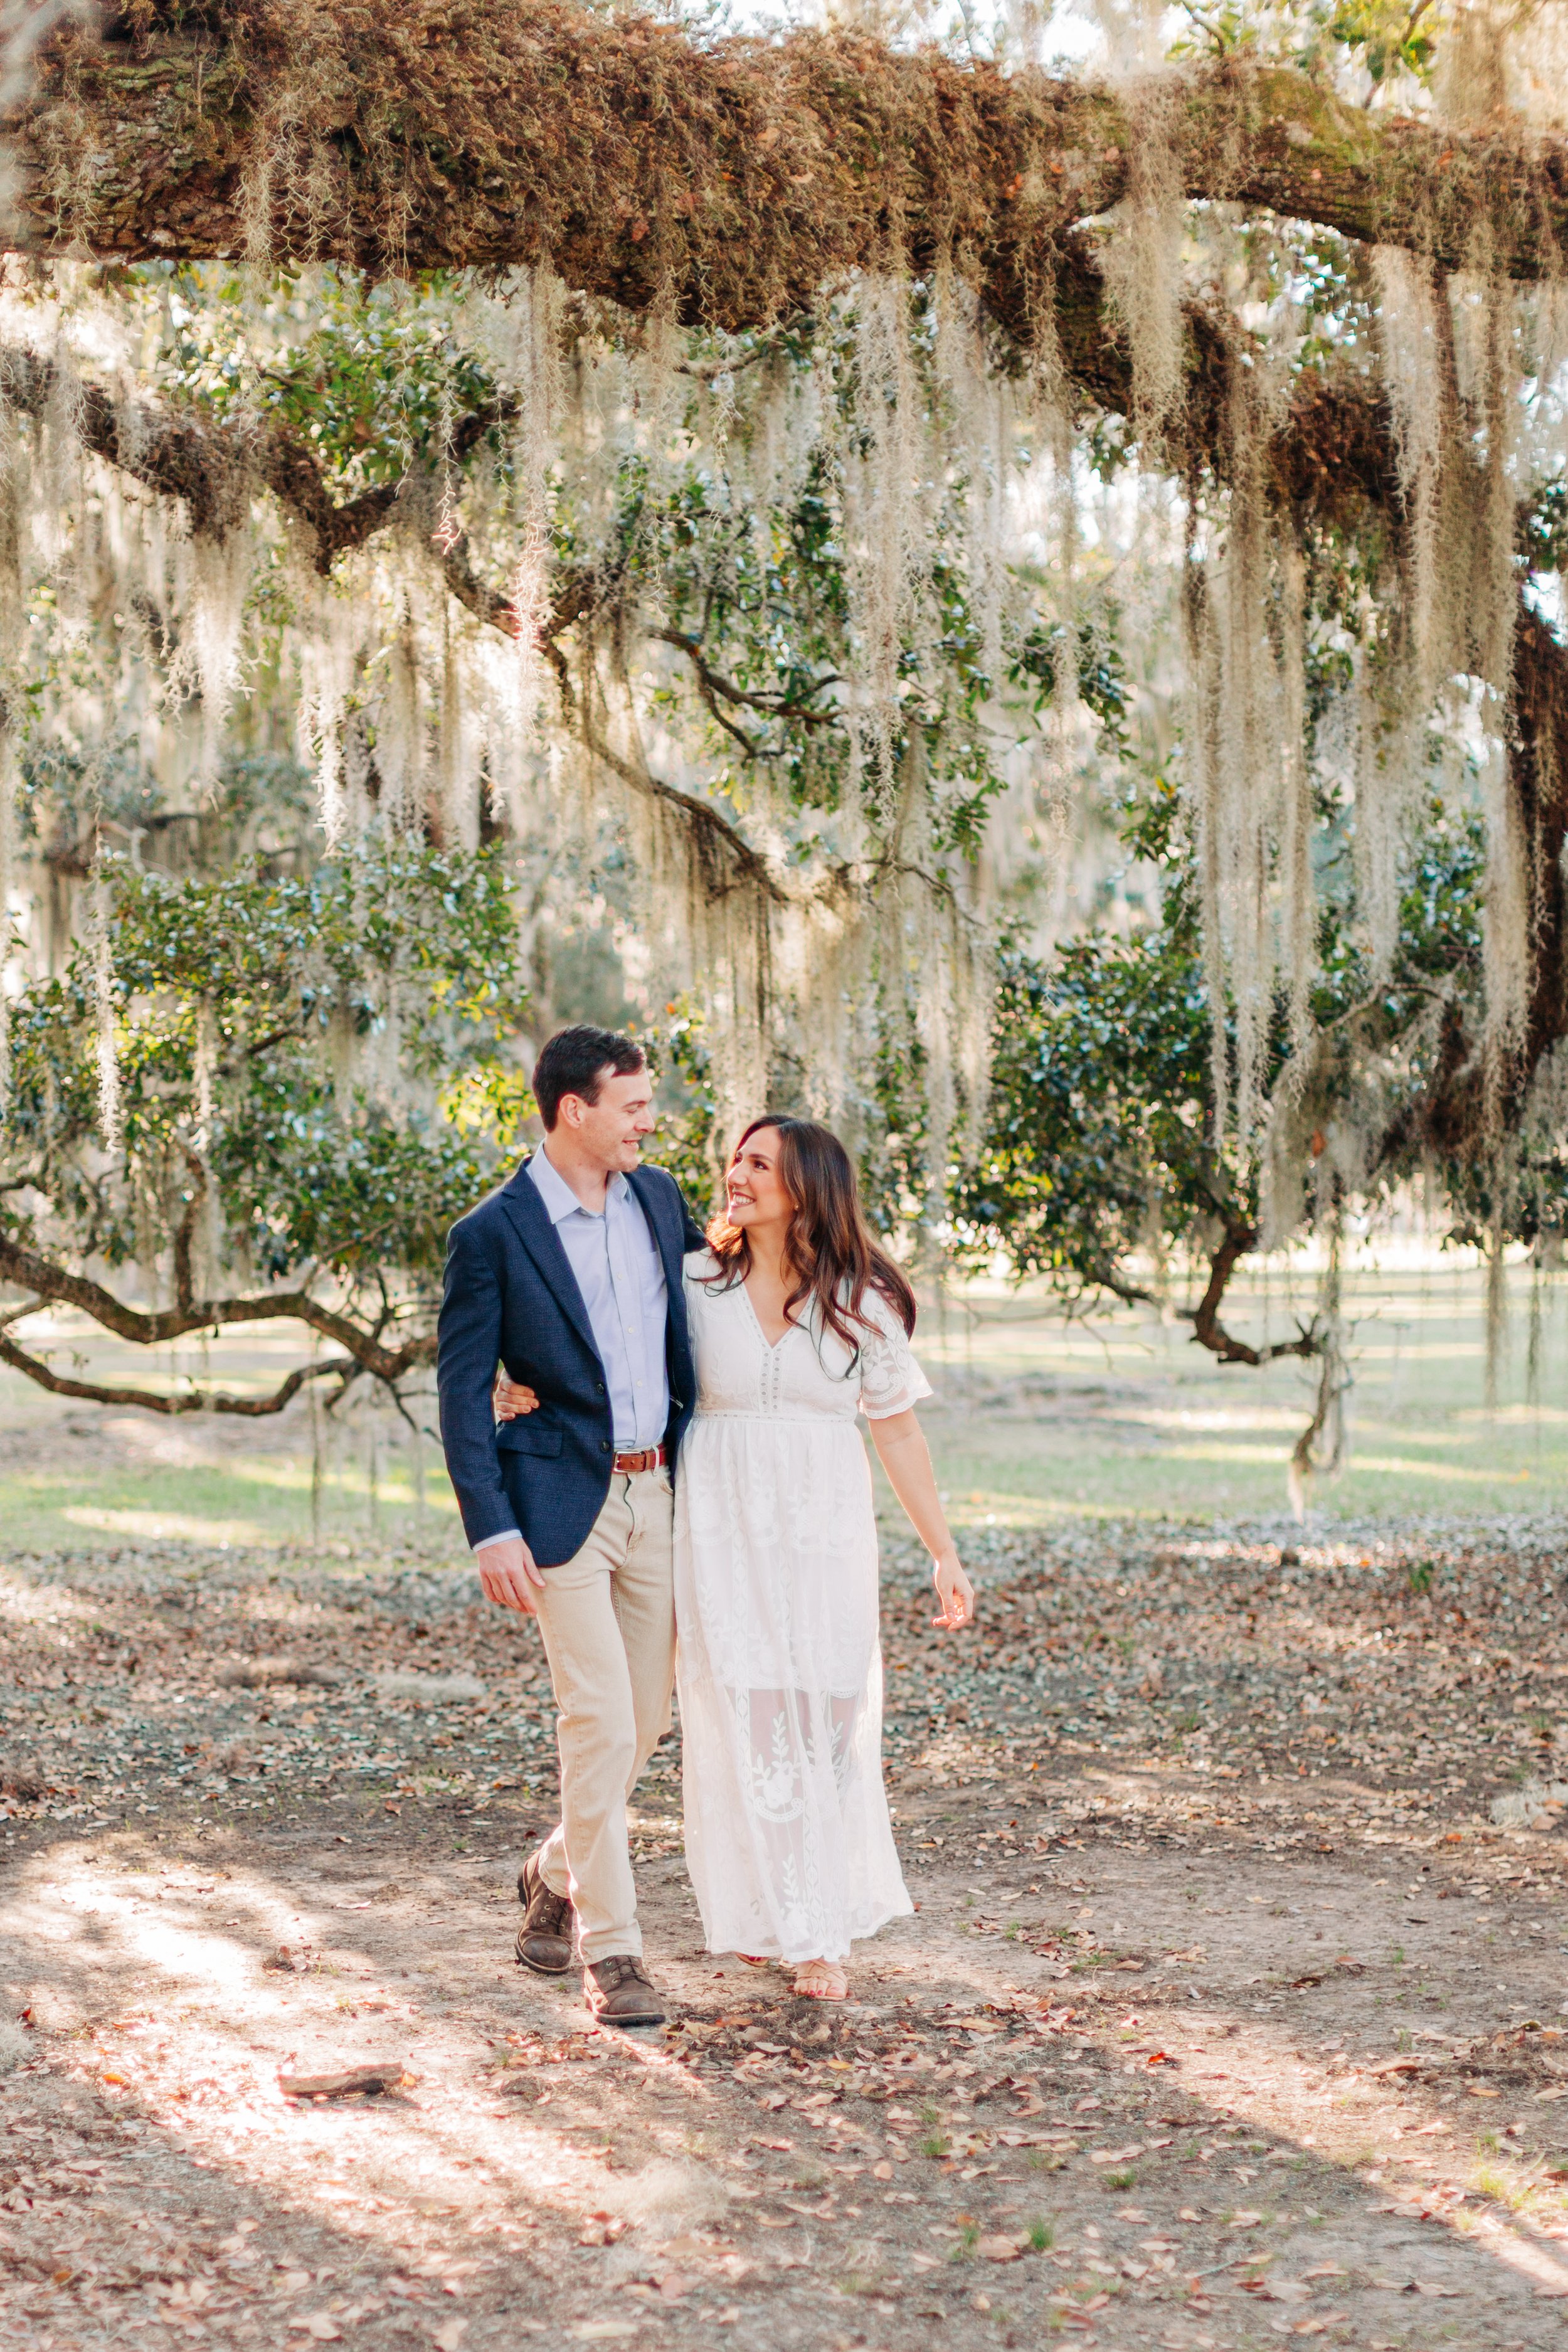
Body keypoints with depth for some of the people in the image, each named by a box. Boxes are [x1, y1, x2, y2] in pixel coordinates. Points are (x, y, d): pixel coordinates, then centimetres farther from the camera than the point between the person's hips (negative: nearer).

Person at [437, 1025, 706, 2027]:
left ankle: (558, 1873, 36)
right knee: (599, 1722, -9)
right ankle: (612, 1946, 2)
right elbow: (463, 1392, -8)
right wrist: (492, 1532, -16)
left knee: (646, 1719, 11)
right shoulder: (494, 1235, -9)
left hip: (659, 1493, 6)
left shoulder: (658, 1196, 7)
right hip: (562, 1501, -6)